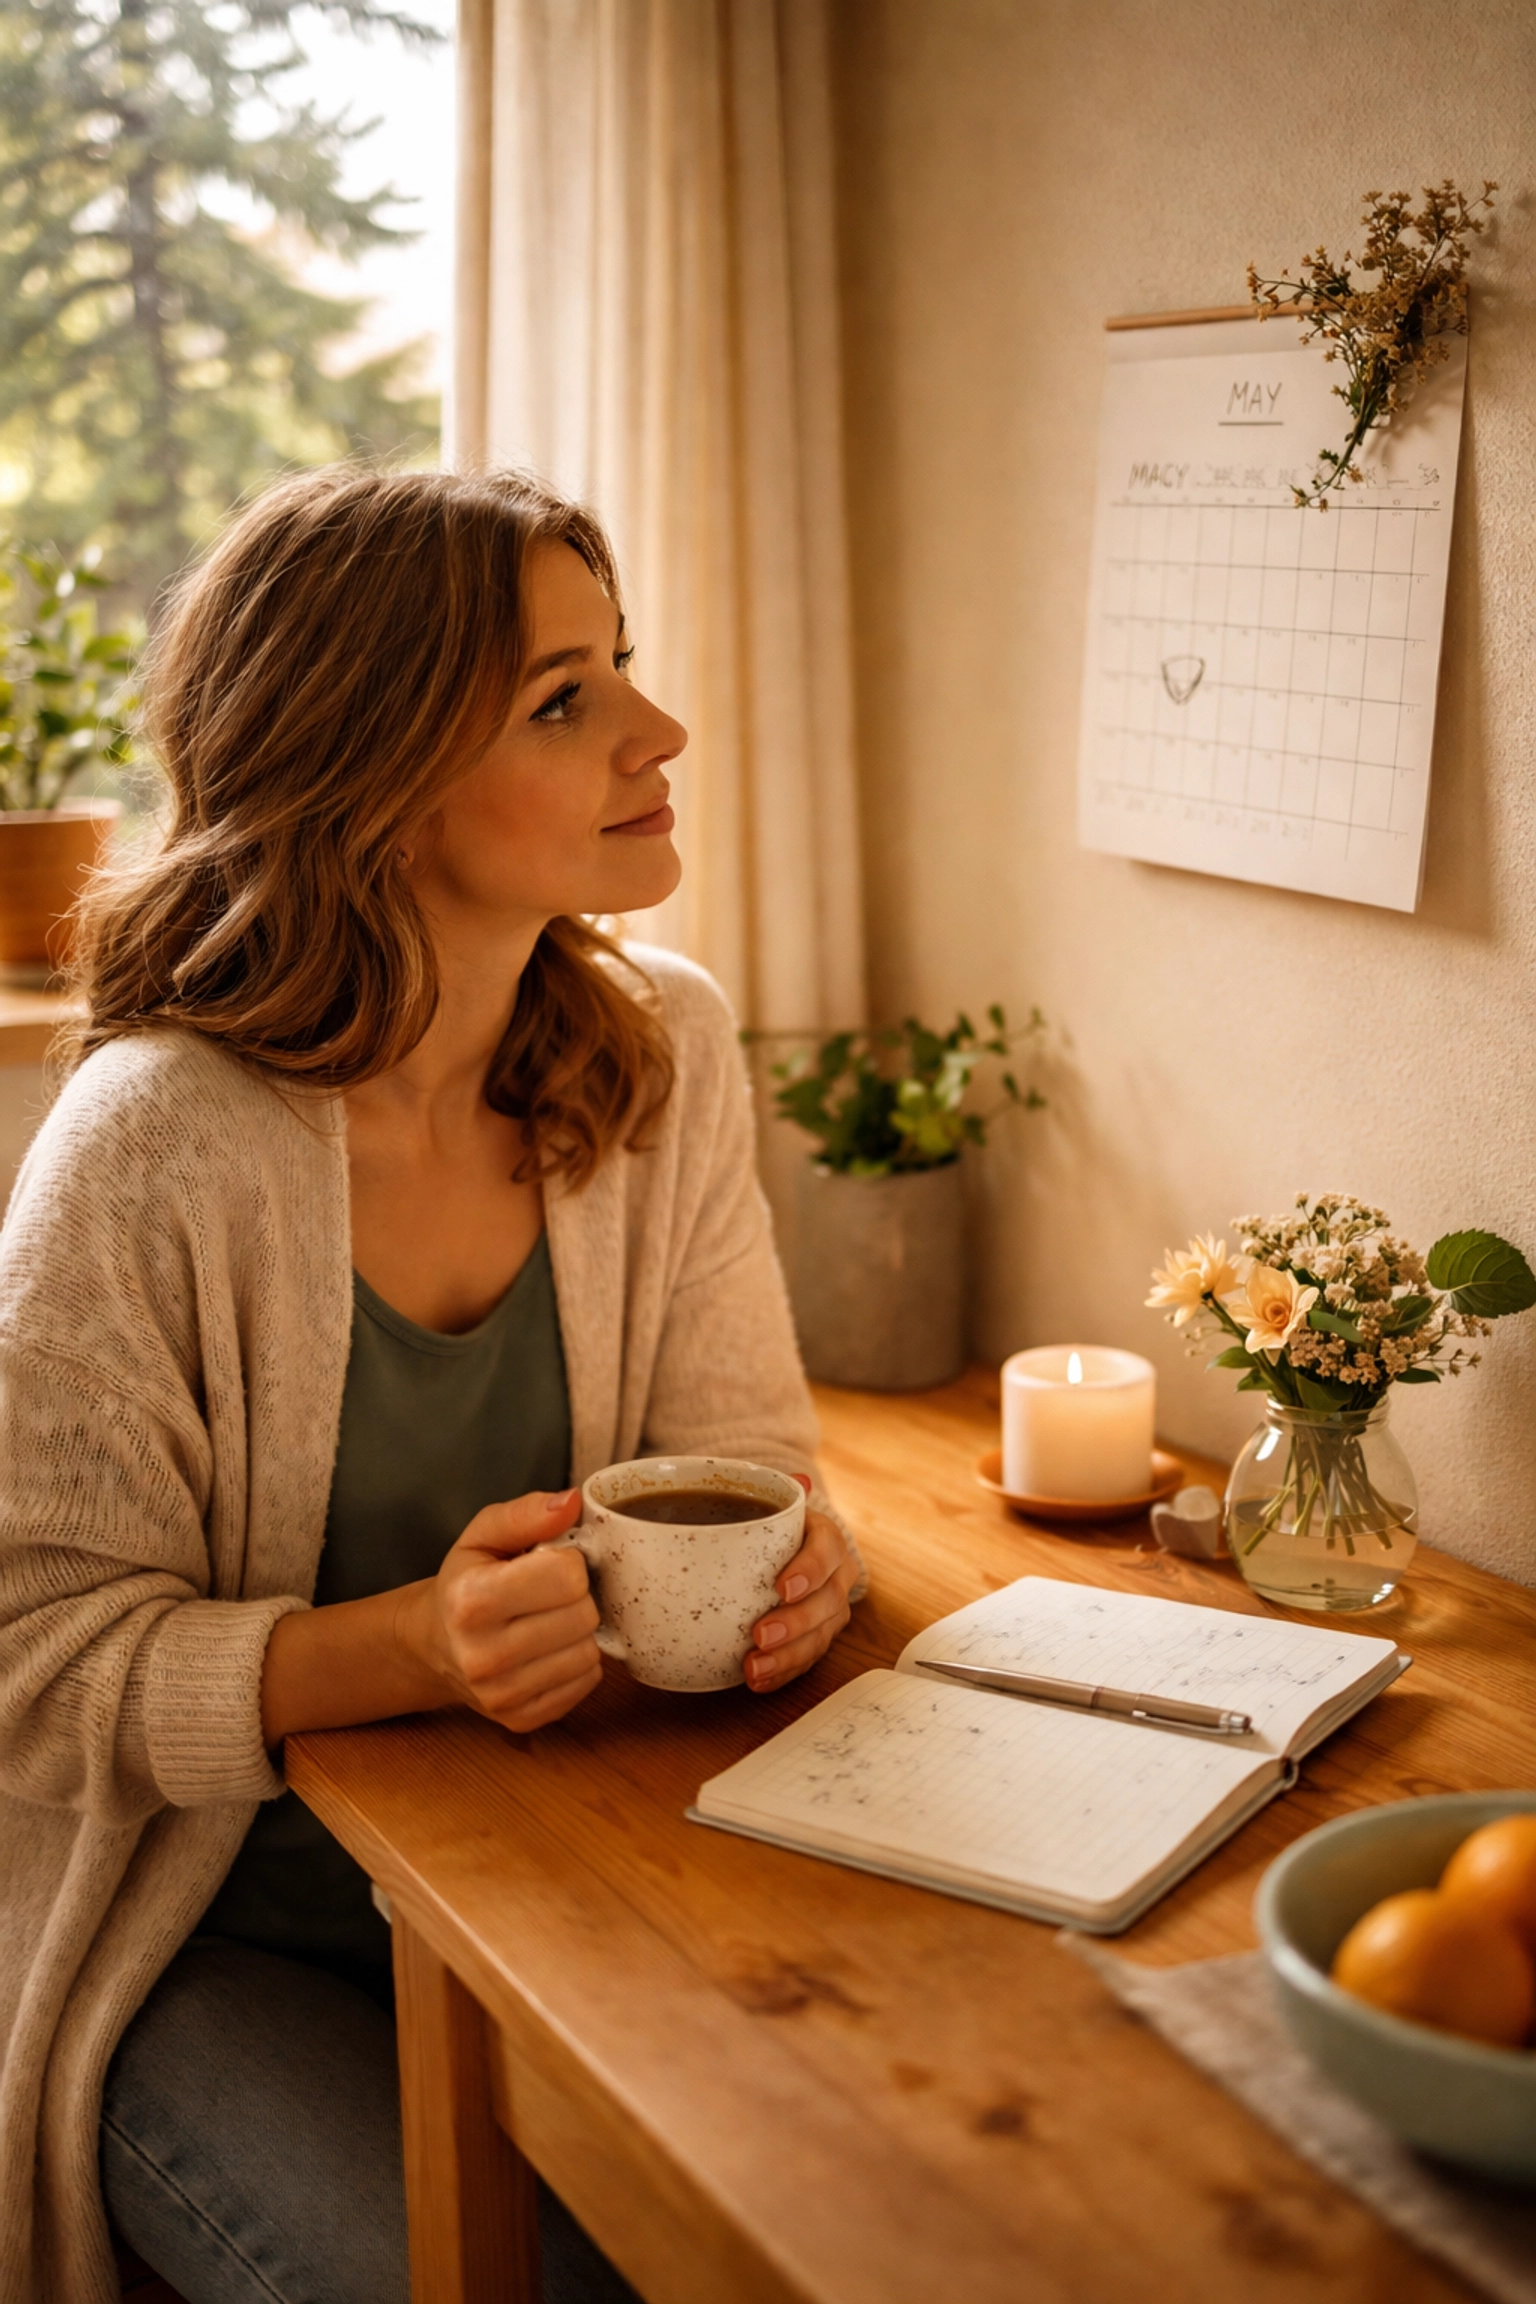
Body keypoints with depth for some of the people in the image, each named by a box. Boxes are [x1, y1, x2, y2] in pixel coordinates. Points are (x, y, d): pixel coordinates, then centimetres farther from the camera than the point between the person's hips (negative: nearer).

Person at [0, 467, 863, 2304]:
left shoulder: (665, 1052, -5)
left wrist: (793, 1557, -19)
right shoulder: (152, 1153, -22)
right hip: (217, 1938, -4)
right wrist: (413, 1647, -32)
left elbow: (739, 1447, 4)